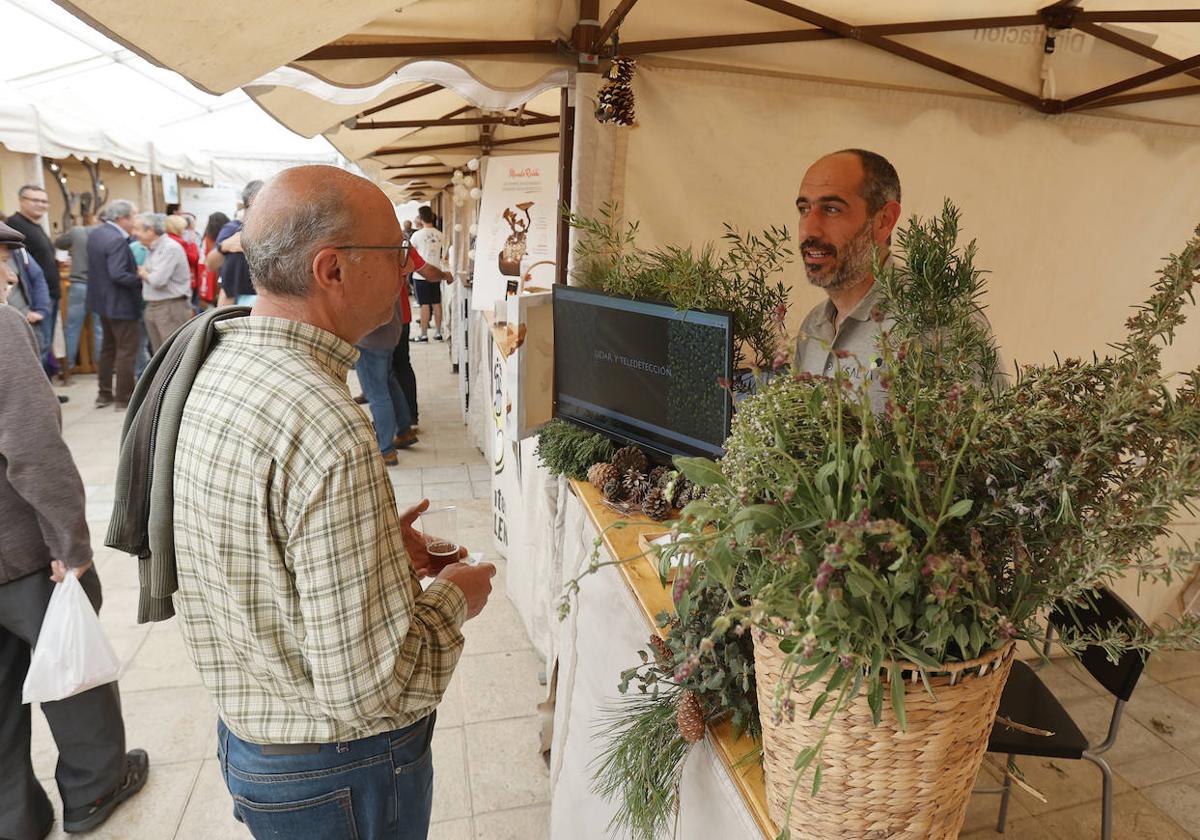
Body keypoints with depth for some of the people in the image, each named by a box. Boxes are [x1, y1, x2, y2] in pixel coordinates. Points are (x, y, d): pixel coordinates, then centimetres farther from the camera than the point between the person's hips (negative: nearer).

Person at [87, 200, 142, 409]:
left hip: (103, 300, 10)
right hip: (121, 304, -10)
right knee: (127, 351, 1)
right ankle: (124, 398, 6)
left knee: (108, 347, 19)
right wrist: (140, 278, -15)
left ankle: (104, 394, 27)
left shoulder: (95, 233, 7)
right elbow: (118, 275, -28)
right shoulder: (117, 241, -23)